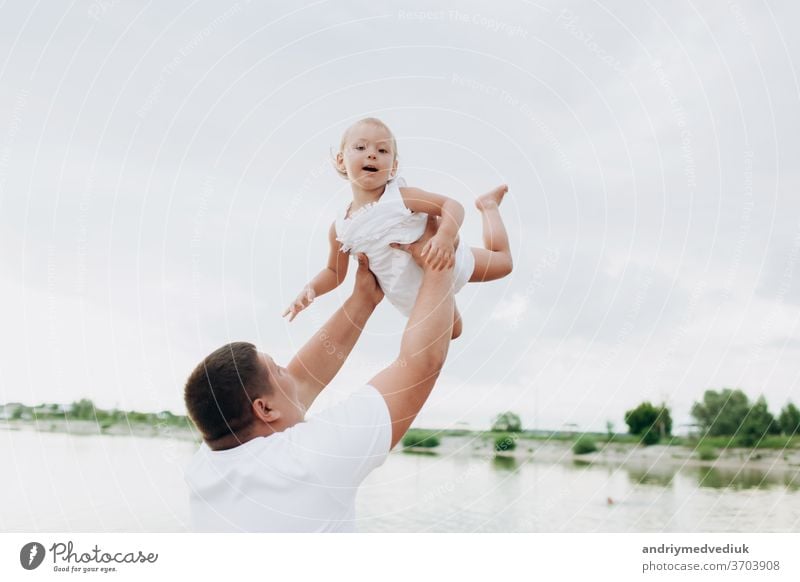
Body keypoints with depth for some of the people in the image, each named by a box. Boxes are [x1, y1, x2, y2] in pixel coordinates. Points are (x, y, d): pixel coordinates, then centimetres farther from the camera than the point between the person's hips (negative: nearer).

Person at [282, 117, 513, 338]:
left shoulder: (401, 197, -27)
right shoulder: (339, 229, -17)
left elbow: (452, 205, -28)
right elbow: (335, 272, -3)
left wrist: (445, 235, -49)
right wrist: (310, 289, -22)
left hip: (448, 262, -2)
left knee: (502, 260, 19)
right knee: (451, 331, 23)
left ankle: (488, 205, 39)